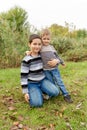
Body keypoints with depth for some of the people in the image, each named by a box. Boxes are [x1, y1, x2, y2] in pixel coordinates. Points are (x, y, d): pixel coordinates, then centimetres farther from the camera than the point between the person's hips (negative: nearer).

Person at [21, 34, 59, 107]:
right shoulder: (26, 60, -15)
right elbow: (23, 76, -12)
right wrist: (25, 92, -14)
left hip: (43, 80, 4)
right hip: (32, 84, -4)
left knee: (55, 92, -21)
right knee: (37, 103, -23)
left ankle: (41, 90, 8)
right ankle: (35, 92, 10)